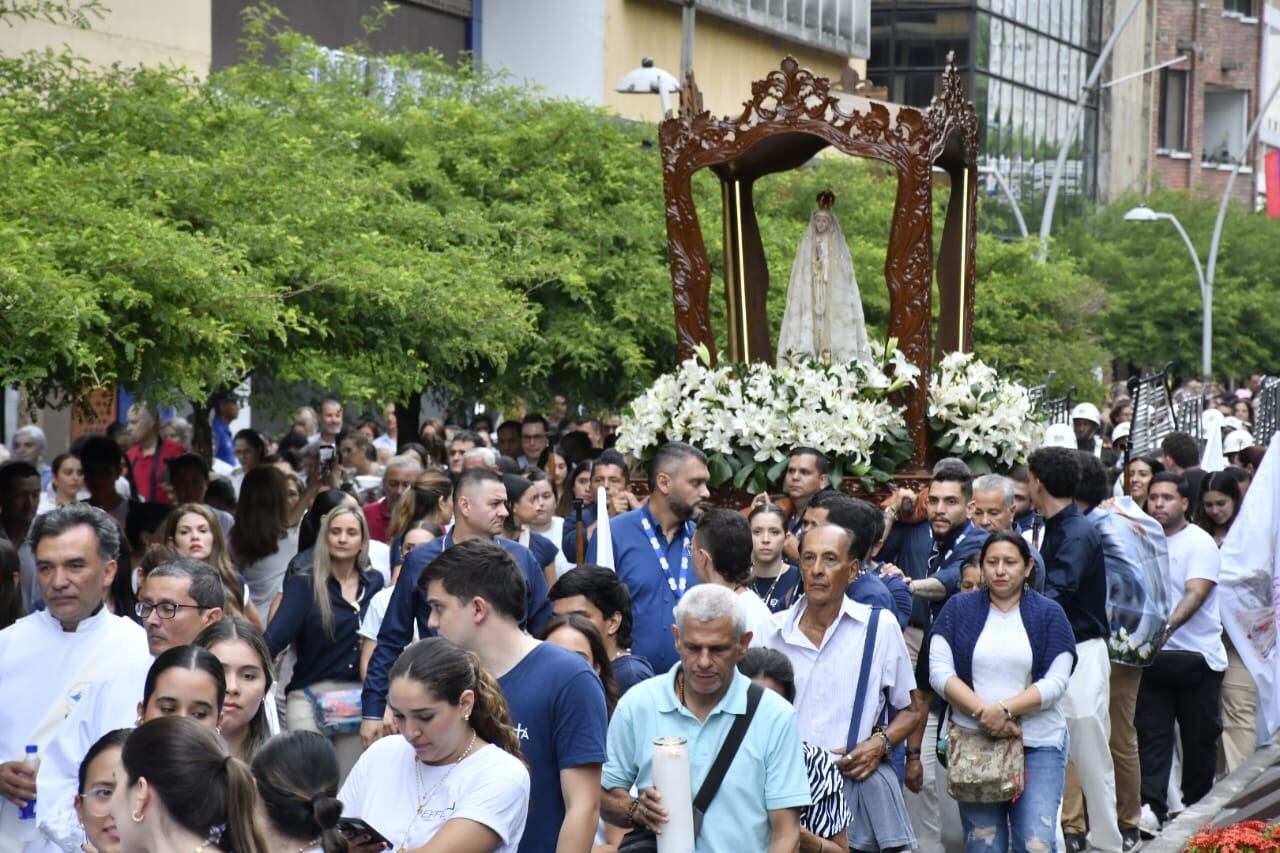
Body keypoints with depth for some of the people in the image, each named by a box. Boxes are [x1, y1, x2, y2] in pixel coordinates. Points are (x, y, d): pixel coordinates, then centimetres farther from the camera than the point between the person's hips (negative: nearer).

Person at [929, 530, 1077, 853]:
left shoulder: (1048, 614, 4)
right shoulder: (958, 609, 6)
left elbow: (1056, 681, -6)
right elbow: (939, 671, -3)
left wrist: (1004, 709, -19)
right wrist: (983, 712, -15)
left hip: (1038, 745, -1)